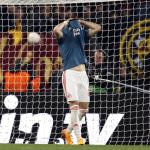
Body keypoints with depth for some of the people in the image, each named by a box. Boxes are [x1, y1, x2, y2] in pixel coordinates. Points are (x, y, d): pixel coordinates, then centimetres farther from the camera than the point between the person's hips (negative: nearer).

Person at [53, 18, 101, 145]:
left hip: (82, 74, 6)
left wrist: (81, 22, 12)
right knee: (74, 107, -15)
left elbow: (97, 28, 12)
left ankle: (68, 131, 24)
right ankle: (79, 138, -17)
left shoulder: (82, 35, 15)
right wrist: (66, 22, -4)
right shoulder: (63, 37, 0)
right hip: (69, 74, -6)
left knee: (84, 108, 7)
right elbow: (56, 30, -22)